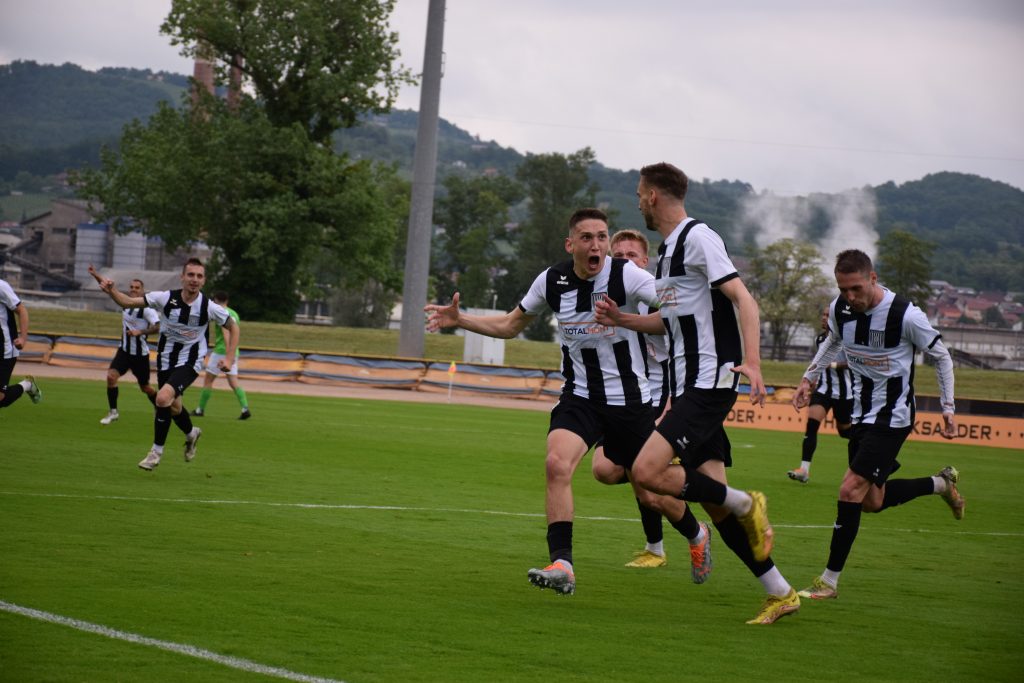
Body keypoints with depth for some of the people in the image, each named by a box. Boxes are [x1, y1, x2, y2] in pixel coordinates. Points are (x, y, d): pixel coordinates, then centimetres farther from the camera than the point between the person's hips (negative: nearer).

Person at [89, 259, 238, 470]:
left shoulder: (209, 307, -16)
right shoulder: (166, 298, -14)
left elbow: (233, 327, 1)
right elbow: (128, 302, -10)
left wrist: (229, 358, -7)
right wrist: (111, 290, -29)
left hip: (189, 363, -3)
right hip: (165, 359, 3)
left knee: (163, 398, -24)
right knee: (173, 406, 15)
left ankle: (157, 451, -8)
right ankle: (191, 434, 50)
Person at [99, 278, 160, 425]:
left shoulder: (146, 308, -18)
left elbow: (158, 327, -28)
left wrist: (140, 332, -37)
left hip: (140, 353, -5)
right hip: (124, 350, 5)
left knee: (145, 387, 8)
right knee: (111, 376, -16)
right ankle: (112, 412, -7)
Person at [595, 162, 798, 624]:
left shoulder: (698, 238, -9)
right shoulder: (668, 249, 19)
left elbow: (743, 300, -17)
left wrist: (751, 363, -29)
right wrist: (623, 320, 16)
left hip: (709, 381, -9)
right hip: (688, 386, 9)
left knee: (646, 471, -20)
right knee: (711, 494, 4)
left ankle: (746, 505, -4)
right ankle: (780, 594, 9)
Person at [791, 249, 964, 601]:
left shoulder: (906, 315, -21)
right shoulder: (840, 309, -4)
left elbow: (941, 356, -5)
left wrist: (947, 408, -5)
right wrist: (809, 377, 11)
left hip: (893, 417, -7)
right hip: (861, 413, 7)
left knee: (850, 490, -16)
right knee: (872, 502, 13)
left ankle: (829, 581, -7)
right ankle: (942, 484, 38)